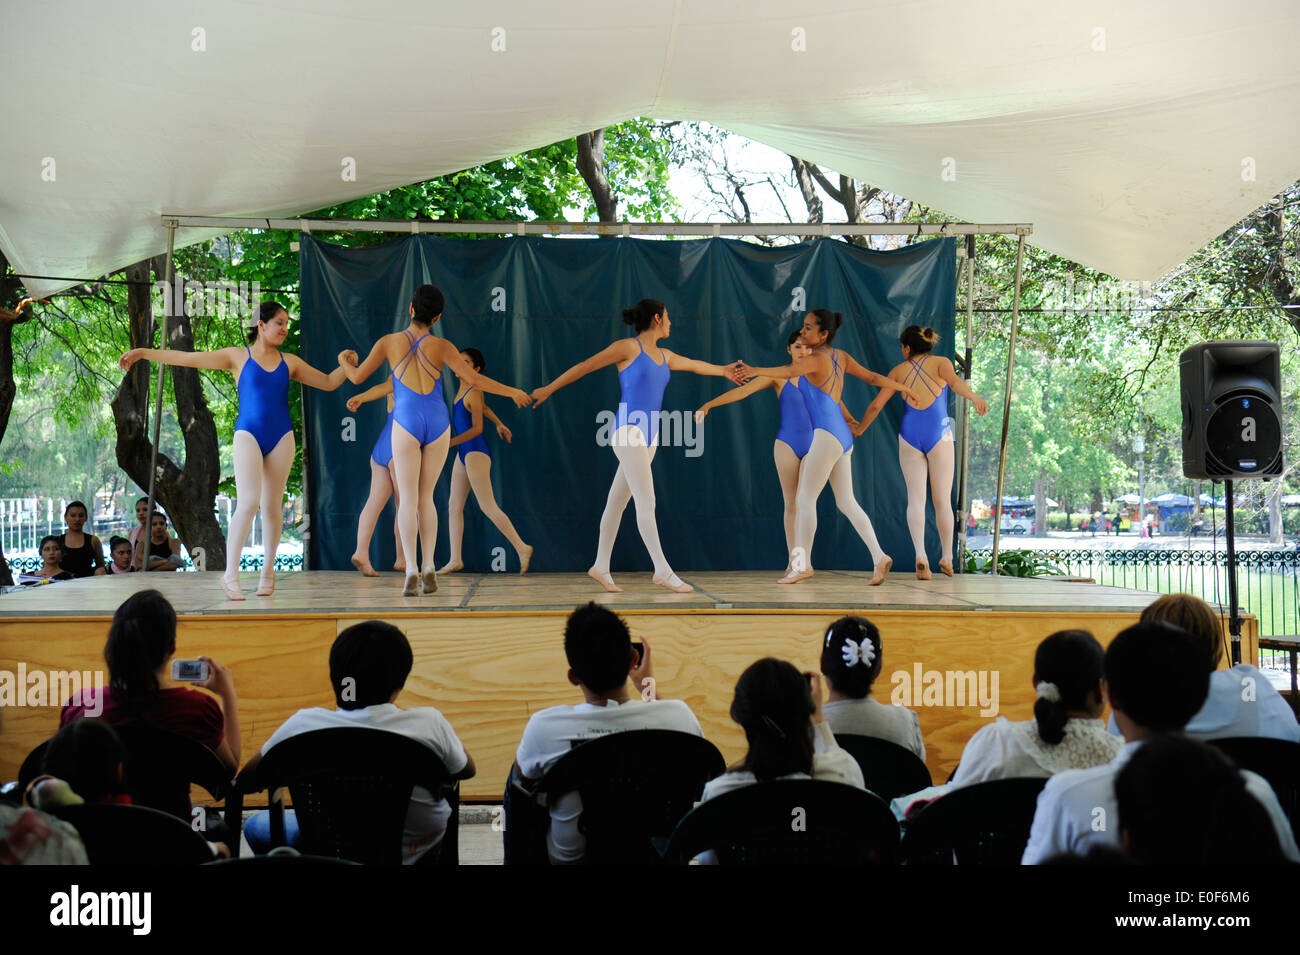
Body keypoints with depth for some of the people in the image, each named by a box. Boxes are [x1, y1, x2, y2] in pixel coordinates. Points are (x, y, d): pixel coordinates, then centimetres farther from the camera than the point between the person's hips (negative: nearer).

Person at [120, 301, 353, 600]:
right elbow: (188, 358, 6)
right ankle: (230, 575, -15)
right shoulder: (238, 357, 6)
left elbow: (329, 383, 22)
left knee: (272, 505, 5)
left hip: (281, 437, 3)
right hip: (248, 434, -3)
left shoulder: (290, 362, 15)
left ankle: (268, 570, 20)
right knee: (248, 502, -17)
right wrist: (143, 352, 3)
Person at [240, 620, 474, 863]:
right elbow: (467, 770, -4)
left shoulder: (304, 725, -22)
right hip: (420, 850, 1)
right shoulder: (429, 723, -24)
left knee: (256, 825, 28)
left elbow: (245, 779, -6)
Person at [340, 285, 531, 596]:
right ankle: (429, 568, 8)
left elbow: (357, 377, 10)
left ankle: (411, 570, -13)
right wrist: (512, 392, 9)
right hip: (438, 421, 1)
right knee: (426, 497, 12)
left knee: (408, 498, -1)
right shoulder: (442, 347, 2)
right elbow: (474, 379, -2)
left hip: (406, 421, -1)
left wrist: (344, 360, 32)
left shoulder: (389, 342, 3)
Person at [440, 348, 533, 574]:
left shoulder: (473, 392, -13)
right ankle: (455, 560, 7)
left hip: (476, 452, -9)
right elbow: (483, 407, 27)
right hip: (463, 453, 9)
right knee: (454, 506, 6)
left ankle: (522, 548, -4)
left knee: (488, 507, -9)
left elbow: (477, 428, -16)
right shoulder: (462, 388, 12)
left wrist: (449, 443, -19)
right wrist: (499, 424, 35)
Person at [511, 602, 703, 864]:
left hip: (570, 856, -2)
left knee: (516, 774, 26)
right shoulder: (679, 715, -24)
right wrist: (649, 686, 11)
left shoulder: (544, 727, -28)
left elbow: (523, 776, -4)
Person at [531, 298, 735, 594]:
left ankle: (601, 567, 17)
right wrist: (549, 389, 2)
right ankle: (663, 571, -9)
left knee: (617, 501, 11)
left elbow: (694, 365, 34)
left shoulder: (665, 356, 17)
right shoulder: (628, 347, -4)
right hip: (628, 430, -8)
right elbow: (585, 366, -1)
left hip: (649, 436, 8)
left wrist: (724, 370, 40)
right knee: (647, 502, -10)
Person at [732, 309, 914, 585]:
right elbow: (871, 377, 21)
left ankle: (802, 564, -2)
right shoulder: (841, 357, 14)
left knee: (805, 499, -4)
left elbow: (789, 371, -30)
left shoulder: (817, 359, -11)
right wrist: (901, 387, 37)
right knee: (847, 502, 11)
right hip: (843, 437, 9)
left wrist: (755, 371, -45)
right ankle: (879, 556, 6)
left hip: (827, 435, -9)